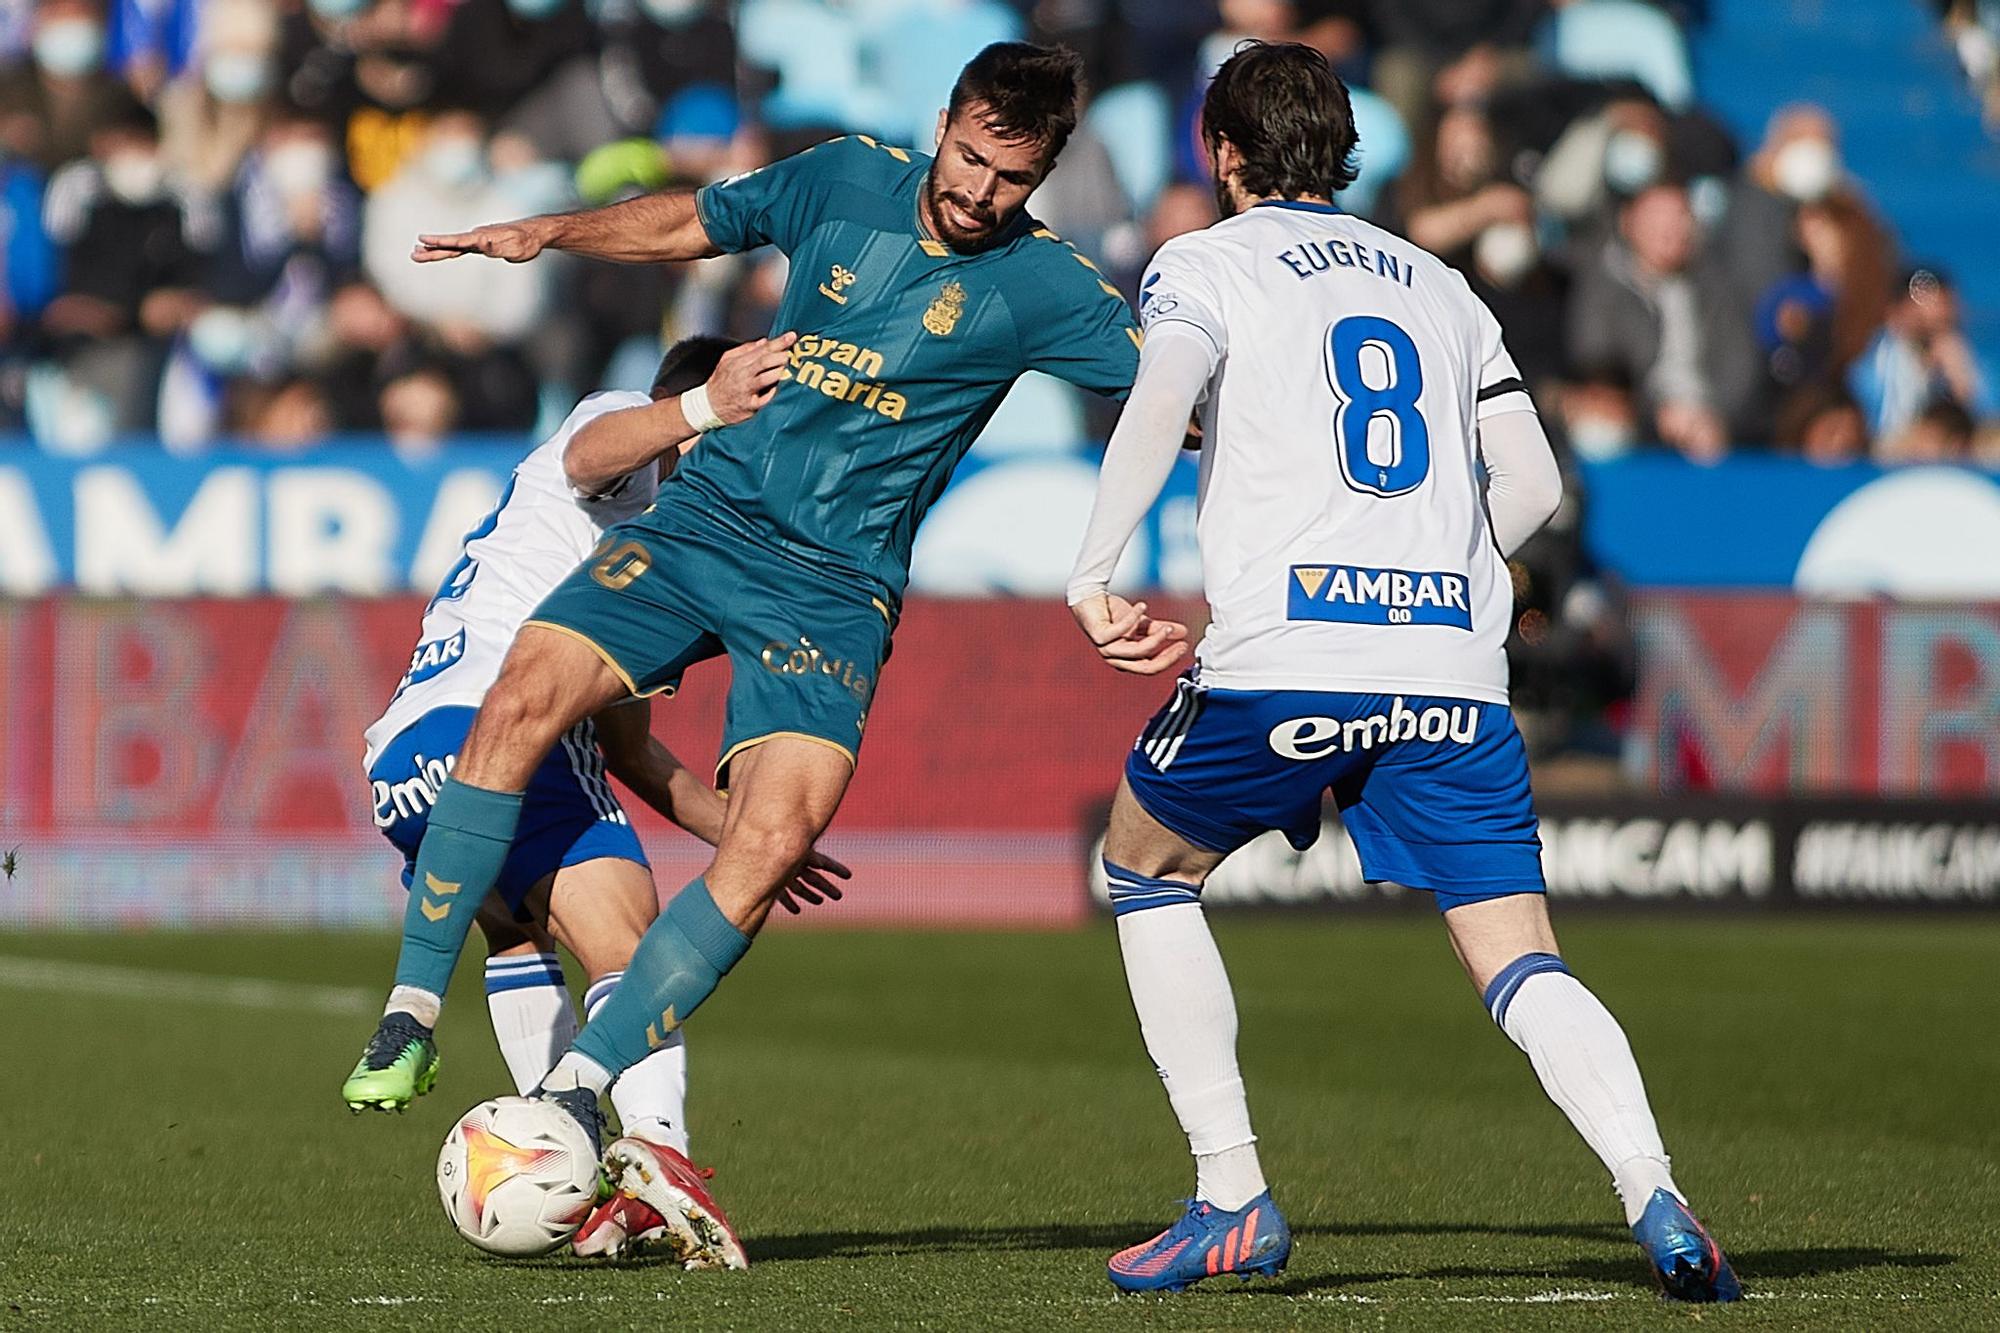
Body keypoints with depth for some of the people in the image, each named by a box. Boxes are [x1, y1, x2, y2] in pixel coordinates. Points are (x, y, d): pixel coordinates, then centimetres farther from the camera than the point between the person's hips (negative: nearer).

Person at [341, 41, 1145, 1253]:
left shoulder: (1043, 287, -3)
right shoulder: (848, 178, 5)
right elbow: (696, 224, 19)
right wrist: (554, 232, 7)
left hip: (834, 587, -2)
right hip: (707, 513, 2)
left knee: (774, 843, -22)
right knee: (524, 698, -18)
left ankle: (578, 1090, -16)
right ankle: (416, 1006, -7)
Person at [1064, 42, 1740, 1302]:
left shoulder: (1206, 264, 10)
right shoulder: (1439, 284, 23)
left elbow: (1163, 398, -12)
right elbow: (1535, 485, 18)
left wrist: (1094, 573, -13)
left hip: (1283, 663, -3)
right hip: (1455, 664, 3)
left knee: (1145, 870, 22)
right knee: (1523, 965, 1)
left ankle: (1232, 1199, 13)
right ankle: (1658, 1203, -24)